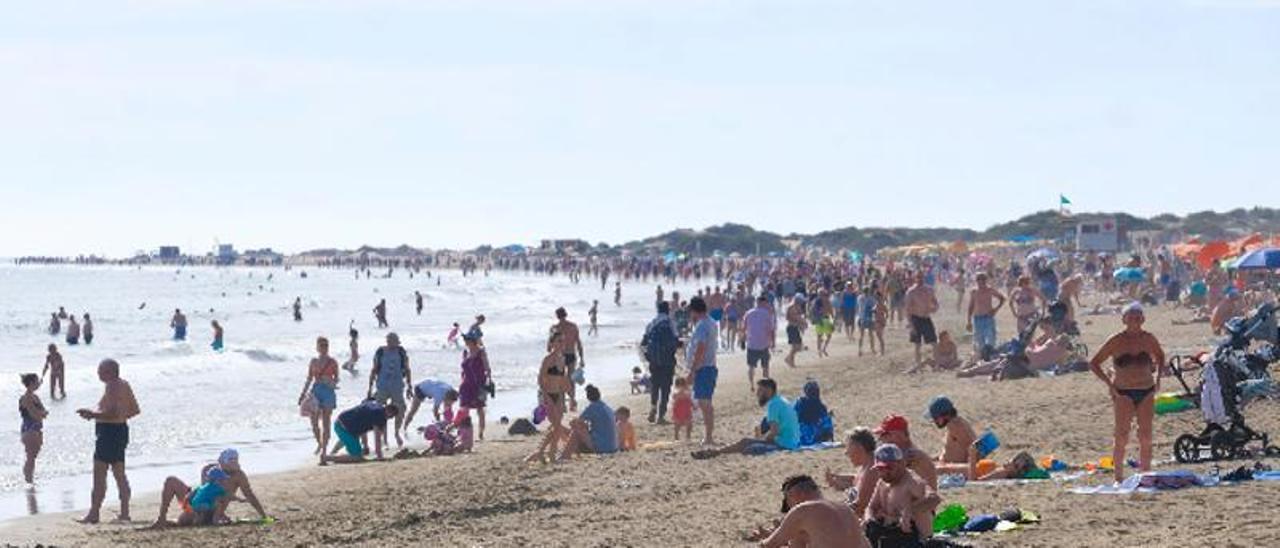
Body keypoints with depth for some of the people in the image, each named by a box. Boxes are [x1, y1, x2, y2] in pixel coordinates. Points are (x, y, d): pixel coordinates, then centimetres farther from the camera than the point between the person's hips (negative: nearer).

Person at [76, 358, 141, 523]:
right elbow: (135, 410, 18)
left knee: (99, 474, -7)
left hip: (109, 431, -10)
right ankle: (124, 512, 15)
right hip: (121, 430, 10)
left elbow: (112, 413, -26)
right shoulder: (124, 385, 12)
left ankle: (94, 513, -7)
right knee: (119, 474, 14)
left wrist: (92, 414, -21)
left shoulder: (111, 387, -17)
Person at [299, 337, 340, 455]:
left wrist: (333, 382, -13)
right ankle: (319, 443, 24)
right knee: (314, 422, 0)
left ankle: (324, 448, 2)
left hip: (328, 392, -3)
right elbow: (309, 379, 14)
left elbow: (336, 378, 9)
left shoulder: (332, 362, 2)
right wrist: (303, 394, 10)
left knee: (325, 423, -3)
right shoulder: (314, 361, 9)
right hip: (315, 391, 3)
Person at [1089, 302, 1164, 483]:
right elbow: (1093, 363, -1)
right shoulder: (1116, 341, -6)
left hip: (1146, 392, 3)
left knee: (1146, 438, 2)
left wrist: (1158, 376, 8)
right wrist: (1109, 382, -9)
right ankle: (1118, 477, -2)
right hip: (1123, 393, -3)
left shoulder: (1148, 339, 2)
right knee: (1122, 437, -9)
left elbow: (1160, 357, 23)